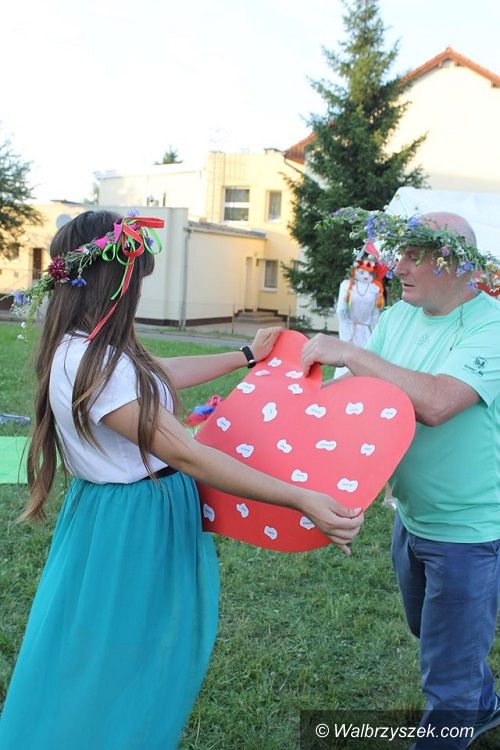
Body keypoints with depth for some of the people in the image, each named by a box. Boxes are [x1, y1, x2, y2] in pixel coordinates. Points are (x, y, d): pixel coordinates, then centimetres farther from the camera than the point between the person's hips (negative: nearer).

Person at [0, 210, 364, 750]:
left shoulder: (83, 349, 1)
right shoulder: (97, 365, -29)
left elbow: (164, 374, 16)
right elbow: (188, 456, -30)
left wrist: (247, 355, 26)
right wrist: (302, 500, -30)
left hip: (138, 514, 10)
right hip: (130, 528, -10)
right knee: (111, 681, 11)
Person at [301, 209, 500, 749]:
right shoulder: (397, 318, -2)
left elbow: (435, 403, -37)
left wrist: (350, 353, -32)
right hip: (412, 517, 8)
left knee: (448, 673, 9)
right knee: (429, 631, 31)